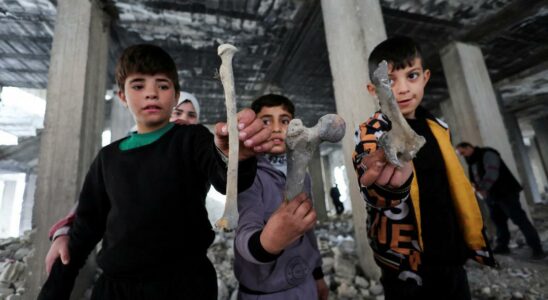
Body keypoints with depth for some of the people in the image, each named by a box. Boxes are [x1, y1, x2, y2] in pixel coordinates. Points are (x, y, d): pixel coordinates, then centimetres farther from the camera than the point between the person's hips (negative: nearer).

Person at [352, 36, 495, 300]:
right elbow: (371, 187, -34)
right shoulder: (370, 132, -15)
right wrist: (390, 185, -55)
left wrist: (471, 239, 16)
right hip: (408, 266, -5)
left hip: (450, 259, 6)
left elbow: (453, 190, 14)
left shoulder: (437, 128, 4)